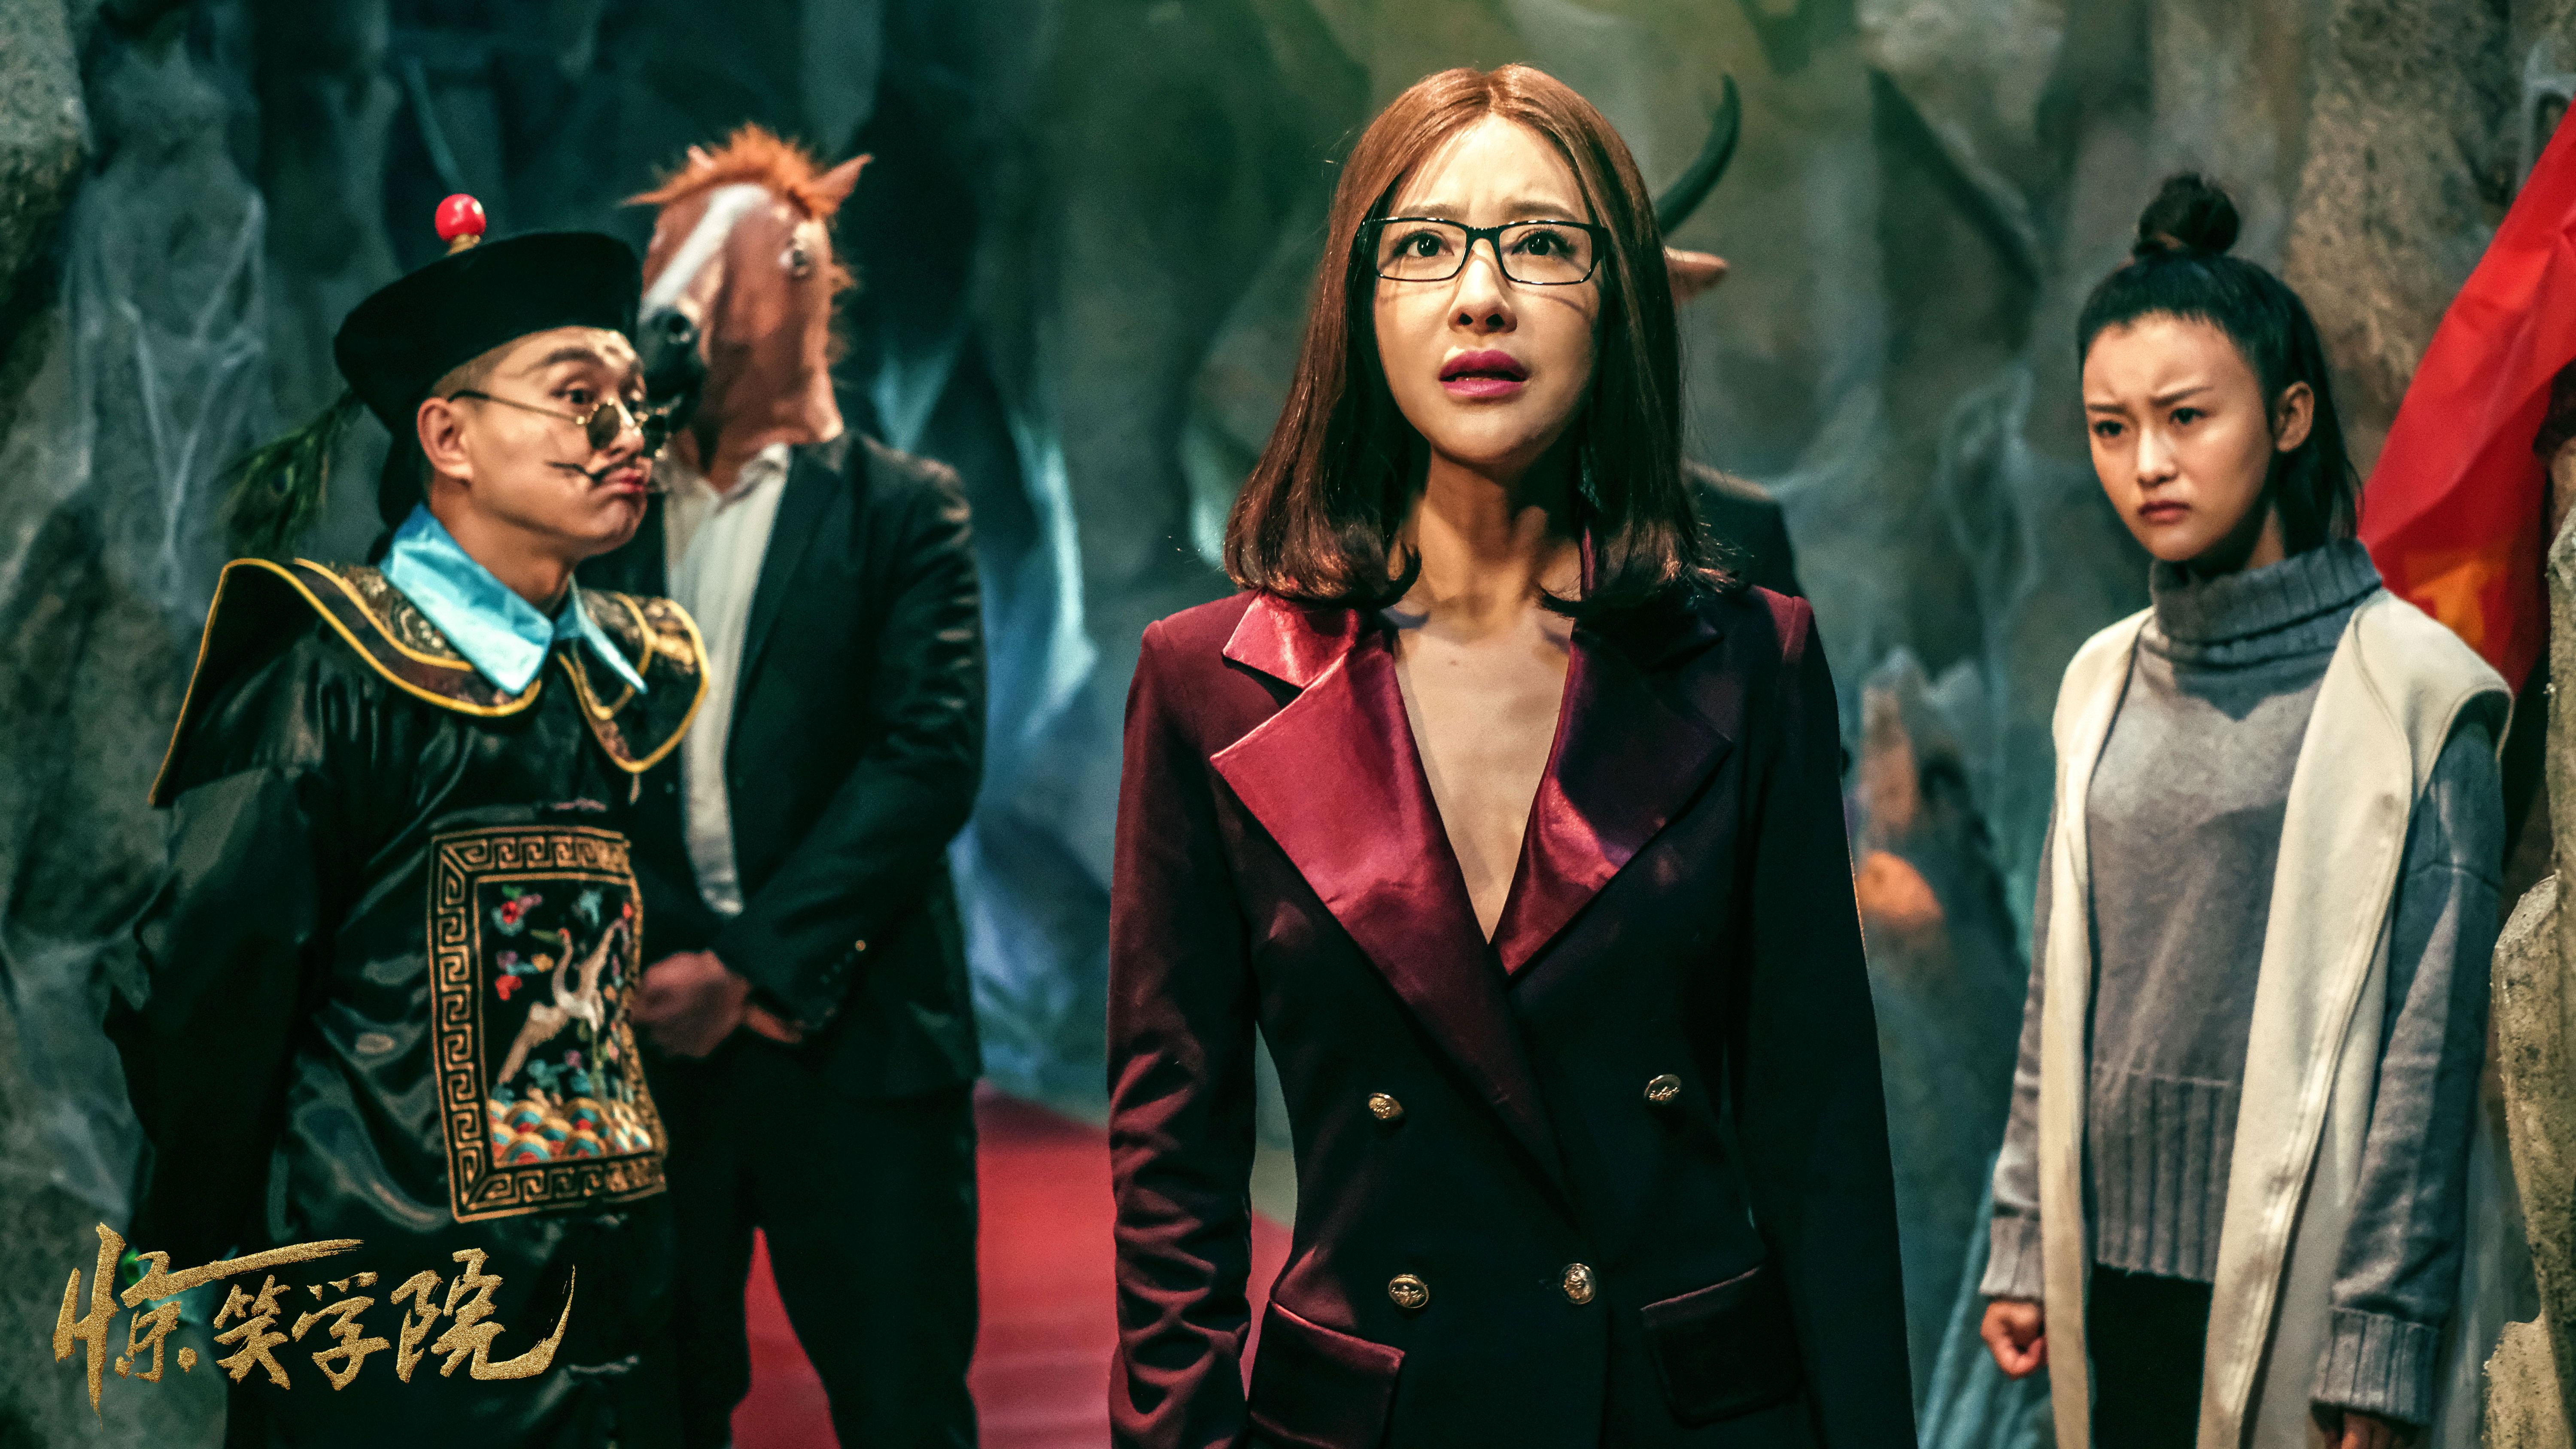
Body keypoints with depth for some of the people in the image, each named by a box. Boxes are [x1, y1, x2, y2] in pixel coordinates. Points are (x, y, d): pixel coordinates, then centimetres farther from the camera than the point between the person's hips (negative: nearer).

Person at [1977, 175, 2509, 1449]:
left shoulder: (2408, 690, -8)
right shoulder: (2106, 682, 8)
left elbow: (2430, 1033, -9)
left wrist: (2380, 1335, -12)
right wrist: (2022, 1243, 9)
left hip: (2289, 1288, -5)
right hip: (2110, 1269, 5)